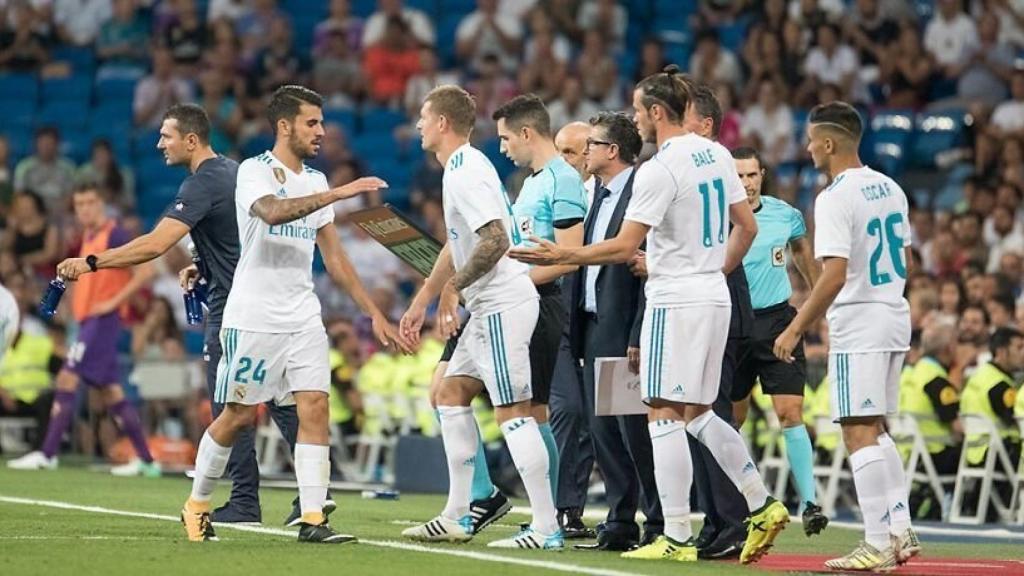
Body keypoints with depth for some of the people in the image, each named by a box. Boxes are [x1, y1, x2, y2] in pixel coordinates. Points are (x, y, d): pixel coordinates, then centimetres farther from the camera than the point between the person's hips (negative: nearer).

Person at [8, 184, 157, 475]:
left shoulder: (114, 235, -11)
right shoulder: (88, 236, 16)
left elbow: (145, 271, -18)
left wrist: (113, 302, -20)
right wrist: (78, 299, 16)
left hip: (102, 320, -10)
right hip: (88, 320, 10)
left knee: (67, 378, -15)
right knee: (111, 391, 9)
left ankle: (47, 454, -16)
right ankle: (146, 460, 12)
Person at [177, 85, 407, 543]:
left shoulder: (315, 182, 13)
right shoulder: (255, 171, -7)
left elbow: (334, 258, 17)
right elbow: (272, 211, -31)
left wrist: (374, 314, 12)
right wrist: (339, 193, -35)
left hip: (303, 320, 5)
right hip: (253, 317, -5)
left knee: (315, 407, -8)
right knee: (238, 416, 3)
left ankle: (312, 519, -9)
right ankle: (196, 504, 22)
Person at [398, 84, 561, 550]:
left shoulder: (466, 173, -15)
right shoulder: (462, 168, 17)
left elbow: (495, 241, -24)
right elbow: (457, 246, 27)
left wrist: (453, 288, -14)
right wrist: (422, 301, 29)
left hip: (503, 304, -11)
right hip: (489, 307, 11)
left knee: (512, 411, -12)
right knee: (450, 394, 15)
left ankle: (546, 528, -13)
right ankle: (457, 517, 19)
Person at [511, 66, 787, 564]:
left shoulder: (657, 170, -16)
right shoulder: (716, 155, 10)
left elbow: (624, 247, -17)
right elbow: (746, 227, 16)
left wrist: (561, 256, -9)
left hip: (675, 300, -9)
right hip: (714, 298, 9)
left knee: (665, 415, -5)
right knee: (697, 414, 17)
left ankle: (677, 537, -7)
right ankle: (762, 506, 14)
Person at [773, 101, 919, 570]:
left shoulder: (835, 198, -16)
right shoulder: (890, 189, 10)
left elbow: (835, 275, -23)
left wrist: (796, 329, -18)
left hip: (858, 327, -9)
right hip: (896, 318, 9)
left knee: (860, 433, -6)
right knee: (875, 430, 18)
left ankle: (877, 545, -8)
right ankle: (901, 531, 14)